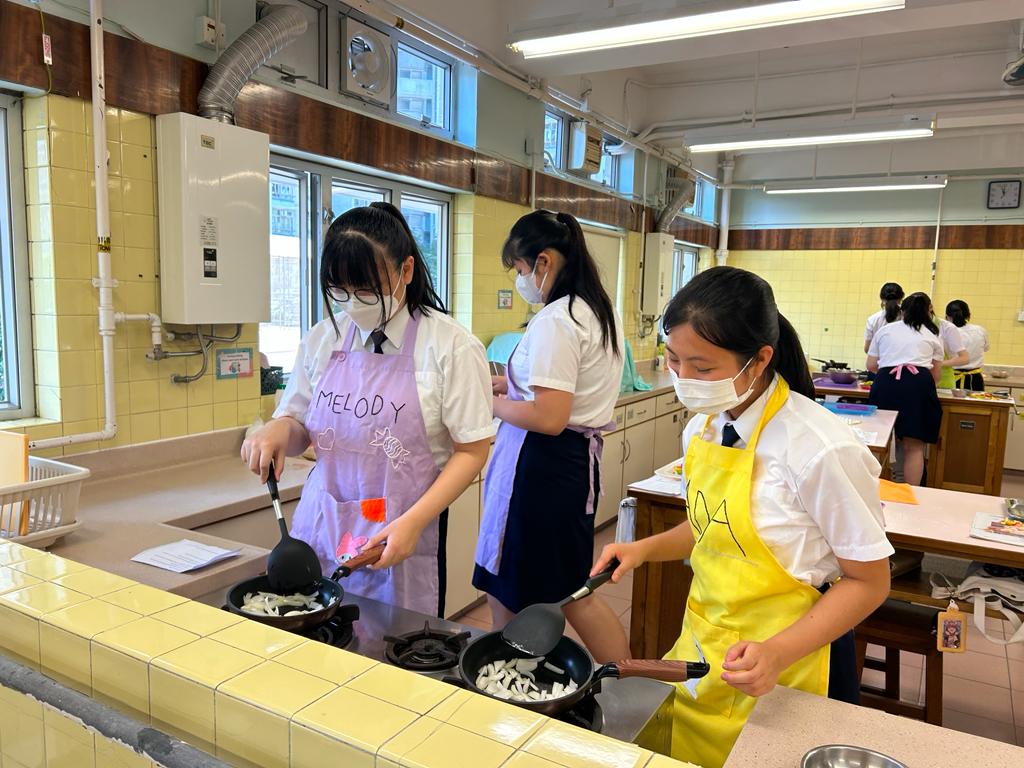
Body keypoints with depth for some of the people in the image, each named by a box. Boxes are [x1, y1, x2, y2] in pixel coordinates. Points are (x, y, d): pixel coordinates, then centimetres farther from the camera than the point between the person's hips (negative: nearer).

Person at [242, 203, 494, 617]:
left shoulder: (452, 347, -10)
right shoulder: (322, 339, 3)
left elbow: (471, 451, -8)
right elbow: (299, 428, 14)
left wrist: (413, 522, -17)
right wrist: (278, 429, -9)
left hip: (400, 538, -3)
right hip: (319, 529, 4)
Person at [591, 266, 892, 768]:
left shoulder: (820, 448, -24)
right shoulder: (701, 431, -4)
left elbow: (868, 581, -14)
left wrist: (778, 653, -26)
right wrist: (645, 549, -4)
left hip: (787, 665, -6)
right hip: (702, 646, 6)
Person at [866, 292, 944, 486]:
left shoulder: (885, 330, 21)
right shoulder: (932, 335, 21)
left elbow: (871, 366, 19)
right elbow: (936, 375, 22)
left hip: (886, 383, 1)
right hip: (919, 383, -1)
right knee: (914, 446, 2)